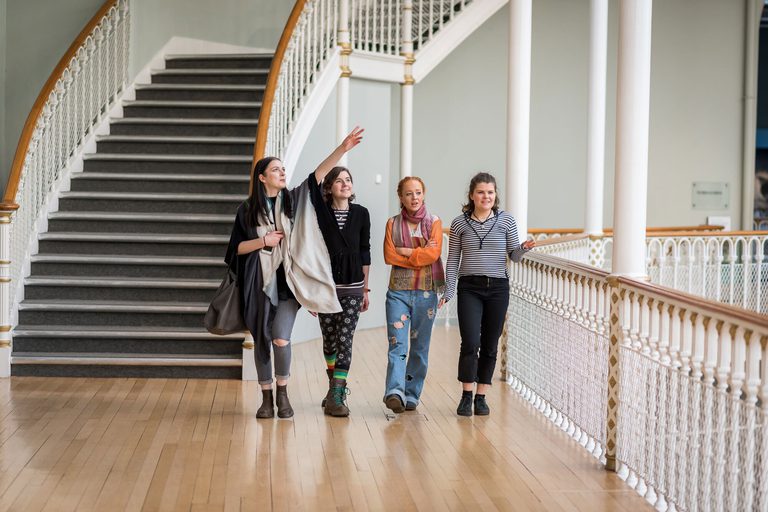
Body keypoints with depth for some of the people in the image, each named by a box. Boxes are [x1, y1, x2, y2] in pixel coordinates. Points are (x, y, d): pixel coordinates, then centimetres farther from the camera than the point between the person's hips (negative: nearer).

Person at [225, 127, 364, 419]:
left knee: (281, 339, -15)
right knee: (261, 341, 5)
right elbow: (237, 247, 5)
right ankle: (267, 398, 18)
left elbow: (318, 174, -5)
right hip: (259, 284, 1)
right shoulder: (248, 210, 4)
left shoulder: (293, 200, 6)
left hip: (288, 281, 0)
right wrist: (262, 242, -10)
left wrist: (342, 149, -14)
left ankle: (282, 392, 7)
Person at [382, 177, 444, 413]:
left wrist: (404, 251, -8)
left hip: (426, 292, 1)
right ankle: (394, 392, -24)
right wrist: (419, 255, -10)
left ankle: (411, 395, 14)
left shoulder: (434, 223, 5)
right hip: (398, 290, 0)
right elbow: (389, 256, -4)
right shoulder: (393, 223, 7)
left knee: (420, 347, 6)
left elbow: (433, 253, -10)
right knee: (397, 344, -13)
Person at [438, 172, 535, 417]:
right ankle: (466, 395, 4)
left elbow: (514, 256, 6)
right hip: (469, 288, -1)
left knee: (490, 345, 6)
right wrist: (448, 292, 2)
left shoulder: (506, 220, 3)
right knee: (470, 343, -11)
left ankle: (481, 397, 17)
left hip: (497, 288, 1)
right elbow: (453, 260, 7)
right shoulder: (459, 224, 3)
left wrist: (524, 247, -16)